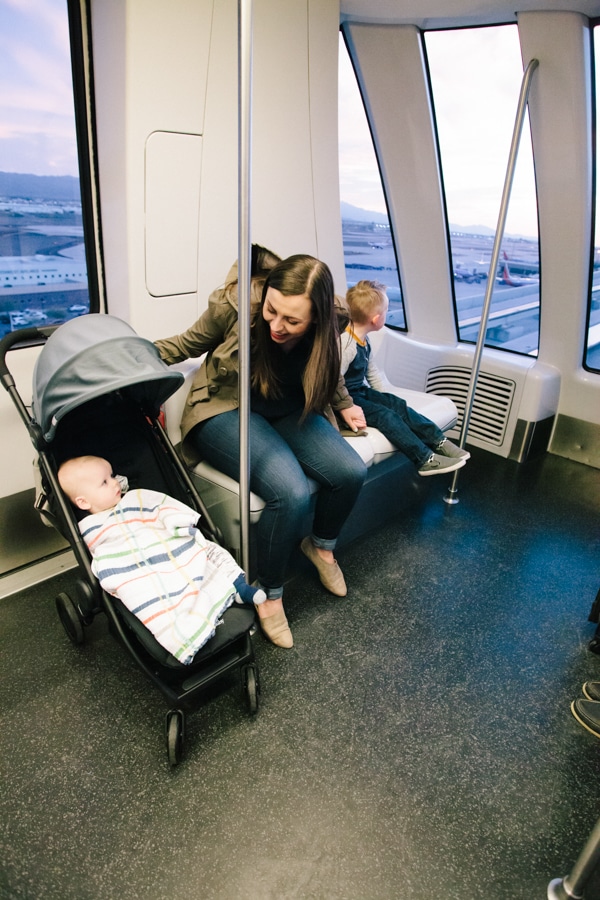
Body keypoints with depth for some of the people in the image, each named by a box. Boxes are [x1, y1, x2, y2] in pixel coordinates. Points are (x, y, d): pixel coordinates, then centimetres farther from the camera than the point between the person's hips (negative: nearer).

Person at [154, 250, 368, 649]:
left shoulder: (324, 325, -14)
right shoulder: (235, 304, -23)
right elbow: (187, 344, -4)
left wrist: (345, 404, 20)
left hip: (286, 409, 4)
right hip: (225, 407, -4)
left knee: (352, 472, -17)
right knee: (291, 493, -29)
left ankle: (321, 545, 17)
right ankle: (268, 593, -2)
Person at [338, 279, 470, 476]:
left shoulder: (363, 339, 7)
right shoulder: (345, 344, -26)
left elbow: (372, 370, 18)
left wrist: (385, 397, 12)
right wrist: (349, 409, -29)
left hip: (361, 391, 10)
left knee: (398, 404, -3)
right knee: (385, 415, -20)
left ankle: (439, 441, -3)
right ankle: (425, 459, -18)